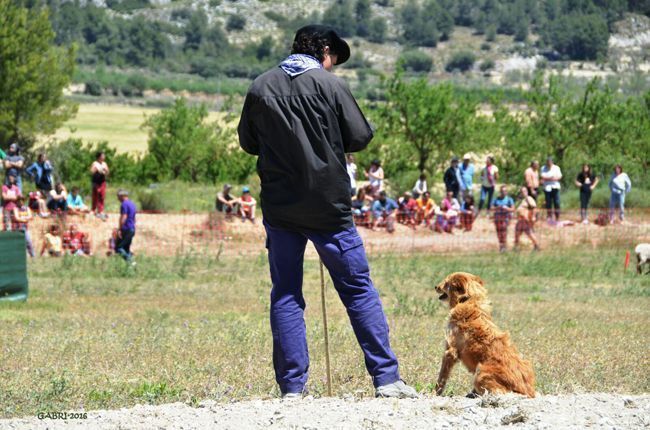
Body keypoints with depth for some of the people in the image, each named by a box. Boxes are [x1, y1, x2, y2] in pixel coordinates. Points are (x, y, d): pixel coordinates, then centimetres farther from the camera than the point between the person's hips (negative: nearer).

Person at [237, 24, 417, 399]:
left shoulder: (261, 88, 4)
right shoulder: (330, 85, -6)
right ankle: (386, 378, 2)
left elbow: (248, 143, 13)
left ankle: (292, 386, 3)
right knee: (358, 289, 5)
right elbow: (360, 137, -4)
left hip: (279, 209, 3)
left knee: (286, 295, 8)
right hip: (328, 206, -3)